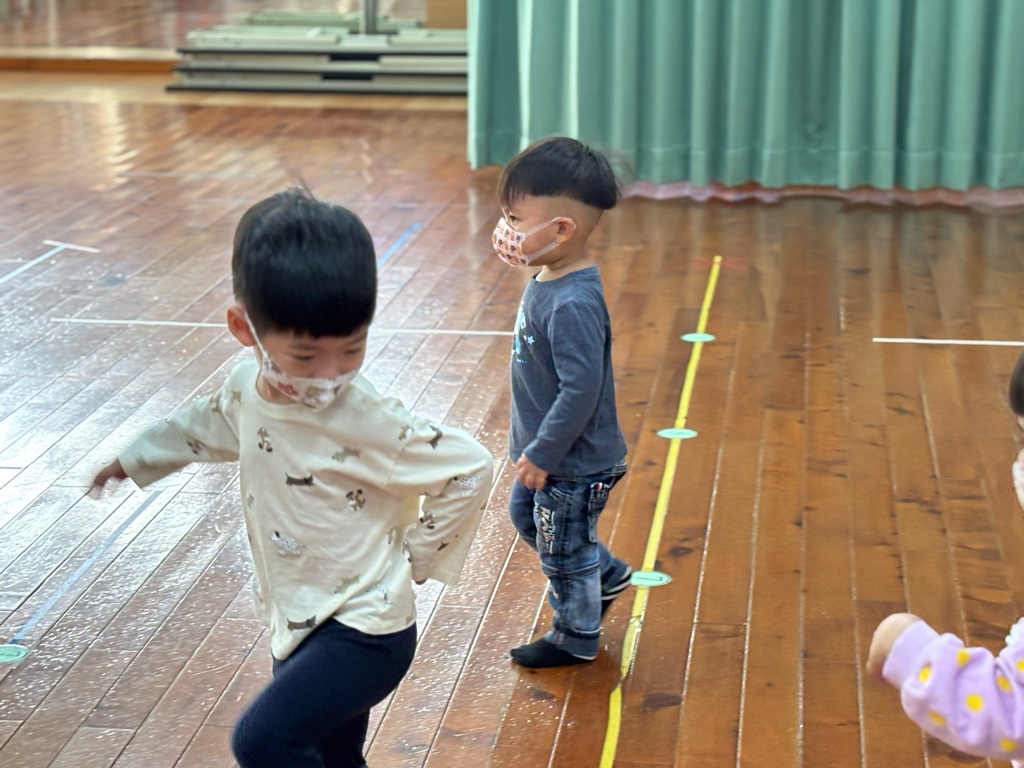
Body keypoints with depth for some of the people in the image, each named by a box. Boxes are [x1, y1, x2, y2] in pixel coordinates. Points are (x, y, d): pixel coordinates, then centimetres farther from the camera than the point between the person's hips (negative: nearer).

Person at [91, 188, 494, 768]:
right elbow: (210, 426, 20)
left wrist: (417, 557, -12)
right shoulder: (248, 387, -4)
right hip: (300, 626, 8)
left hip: (363, 633, -8)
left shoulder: (366, 421, -26)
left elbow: (470, 467, -19)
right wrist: (137, 459, 34)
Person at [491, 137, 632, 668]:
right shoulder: (547, 282, -2)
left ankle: (576, 637, 35)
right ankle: (607, 576, 46)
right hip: (545, 449, 10)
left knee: (564, 549, 11)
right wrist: (531, 446, 18)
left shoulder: (573, 304, -32)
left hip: (574, 464, -10)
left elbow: (581, 389, -33)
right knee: (525, 515, 29)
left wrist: (542, 454, -24)